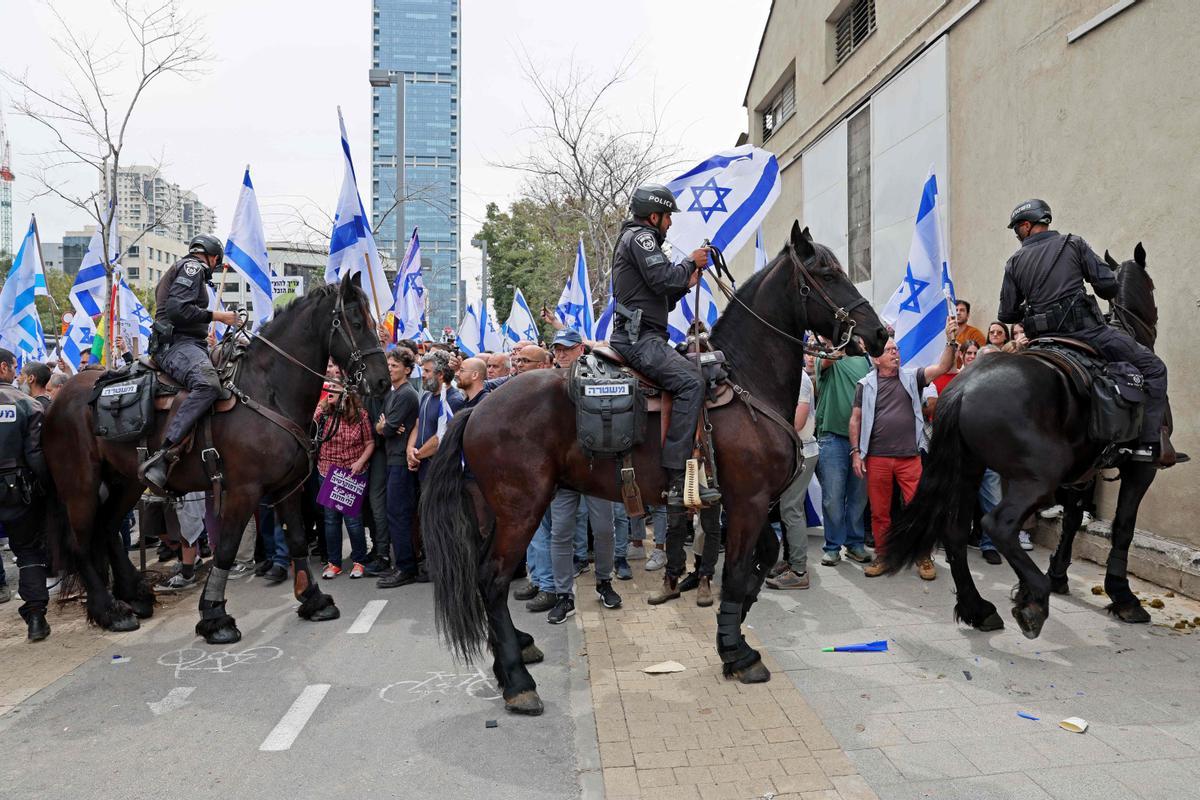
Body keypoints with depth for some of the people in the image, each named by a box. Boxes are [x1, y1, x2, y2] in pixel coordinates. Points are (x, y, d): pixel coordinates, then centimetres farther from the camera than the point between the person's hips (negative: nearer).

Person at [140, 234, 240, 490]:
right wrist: (217, 316, -10)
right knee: (208, 384, -37)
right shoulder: (193, 267, -1)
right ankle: (161, 456, -46)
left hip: (186, 343, 11)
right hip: (177, 344, -11)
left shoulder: (185, 270, 31)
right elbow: (177, 309, -16)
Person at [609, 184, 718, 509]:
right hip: (640, 338, -11)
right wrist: (691, 263, 0)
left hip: (640, 336, 11)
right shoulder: (640, 237, -3)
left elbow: (660, 297, 29)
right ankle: (678, 480, -31)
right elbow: (663, 280, -17)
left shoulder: (636, 239, 30)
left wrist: (687, 282, 17)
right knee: (690, 381, -26)